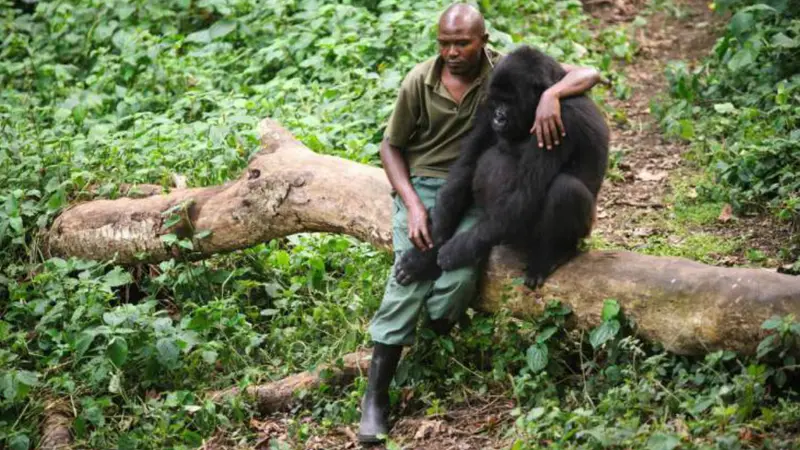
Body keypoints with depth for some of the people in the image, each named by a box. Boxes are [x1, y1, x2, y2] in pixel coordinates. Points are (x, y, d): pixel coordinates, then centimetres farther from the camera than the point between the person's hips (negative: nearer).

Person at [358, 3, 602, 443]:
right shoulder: (418, 82, -3)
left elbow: (587, 75, -11)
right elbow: (391, 146, 7)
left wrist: (551, 95, -33)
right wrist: (412, 205, -8)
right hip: (421, 185, 0)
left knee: (460, 276, -30)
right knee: (409, 274, -20)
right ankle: (375, 394, -15)